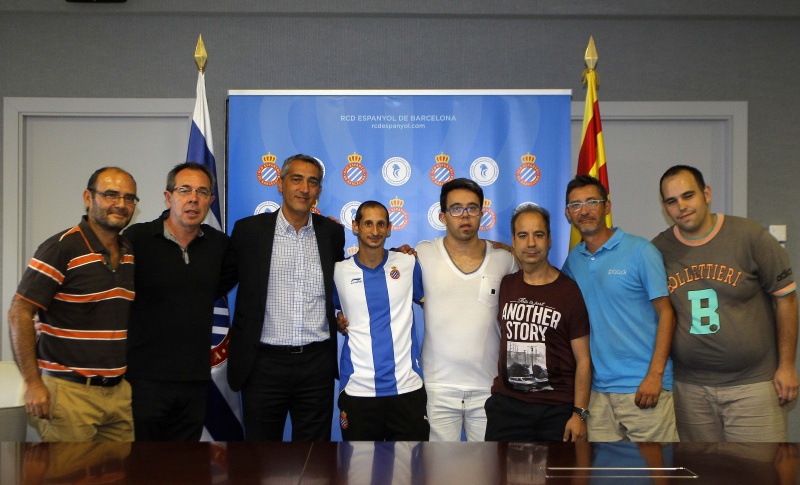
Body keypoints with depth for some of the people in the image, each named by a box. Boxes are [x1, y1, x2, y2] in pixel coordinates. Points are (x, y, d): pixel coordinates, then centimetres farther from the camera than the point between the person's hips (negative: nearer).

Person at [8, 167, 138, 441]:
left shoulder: (131, 254, 9)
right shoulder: (61, 249, -11)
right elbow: (19, 314, -12)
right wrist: (33, 384, -14)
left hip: (120, 391, 6)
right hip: (69, 391, -6)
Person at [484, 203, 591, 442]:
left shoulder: (568, 291, -3)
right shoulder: (505, 286, 6)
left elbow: (583, 360, -4)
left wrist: (580, 413, -9)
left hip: (557, 409, -2)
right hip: (506, 404, 3)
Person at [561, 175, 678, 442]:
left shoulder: (640, 251, -5)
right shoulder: (572, 259, 9)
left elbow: (666, 313, -6)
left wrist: (655, 375, -13)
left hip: (643, 386, -4)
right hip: (597, 387, 4)